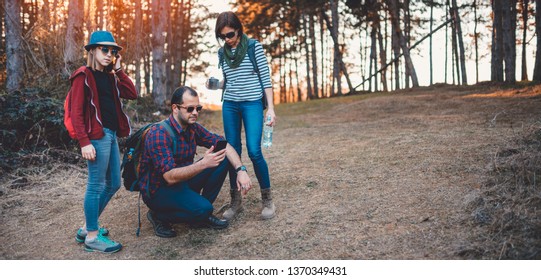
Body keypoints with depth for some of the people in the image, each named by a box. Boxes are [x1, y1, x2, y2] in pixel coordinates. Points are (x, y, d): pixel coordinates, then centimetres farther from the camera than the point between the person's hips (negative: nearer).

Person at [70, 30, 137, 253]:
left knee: (113, 184, 14)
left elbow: (132, 94, 7)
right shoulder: (83, 76, -6)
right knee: (96, 186, -3)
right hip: (97, 136, -9)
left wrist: (118, 70, 6)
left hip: (111, 135, 9)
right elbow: (76, 112, -12)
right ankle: (92, 237, 8)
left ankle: (87, 228, 26)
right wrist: (84, 142, -19)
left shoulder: (110, 77, 18)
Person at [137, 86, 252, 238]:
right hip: (158, 190, -8)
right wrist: (203, 164, -42)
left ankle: (202, 216, 4)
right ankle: (159, 216, -2)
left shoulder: (194, 128, -2)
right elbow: (170, 177, -31)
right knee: (202, 208, -32)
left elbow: (224, 145, -2)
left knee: (223, 158, -6)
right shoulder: (159, 134, -25)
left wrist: (241, 169, -19)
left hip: (183, 182, 8)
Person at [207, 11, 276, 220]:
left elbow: (266, 78, -4)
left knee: (254, 151, -12)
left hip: (252, 104, -4)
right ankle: (235, 201, 13)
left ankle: (267, 199, 4)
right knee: (232, 152, 3)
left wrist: (271, 108, -10)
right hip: (229, 105, 5)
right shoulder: (223, 53, 8)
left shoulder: (254, 47, -4)